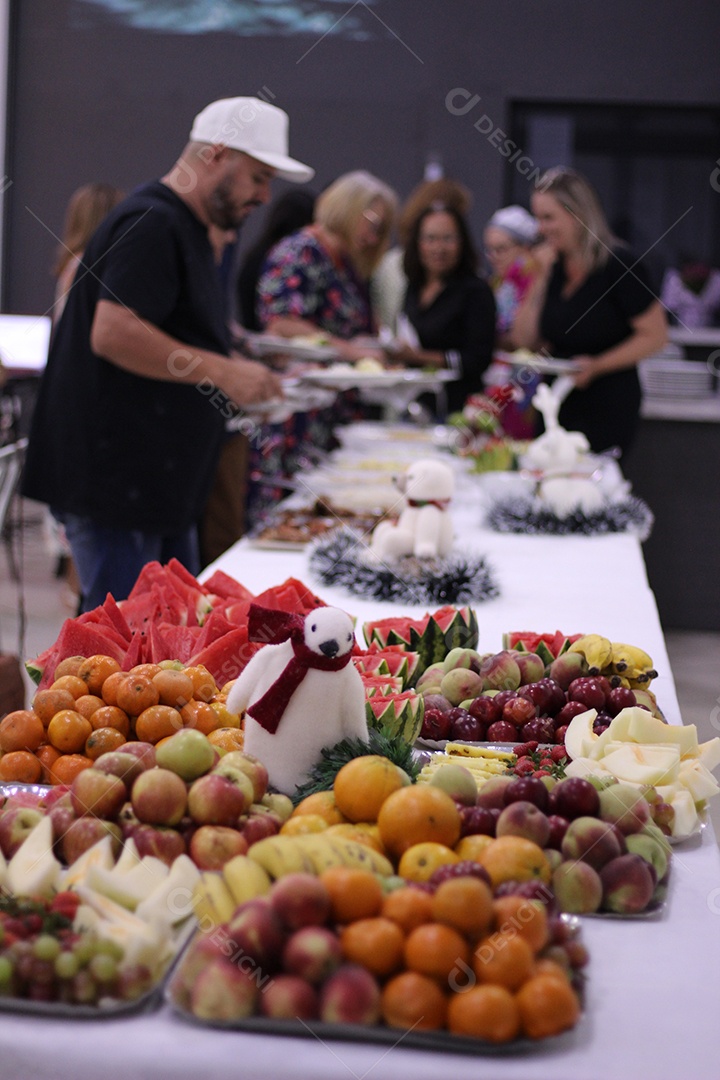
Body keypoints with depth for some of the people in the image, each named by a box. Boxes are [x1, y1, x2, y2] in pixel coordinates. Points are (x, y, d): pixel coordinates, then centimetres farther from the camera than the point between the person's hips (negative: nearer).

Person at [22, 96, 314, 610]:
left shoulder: (185, 229, 19)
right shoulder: (150, 224, -15)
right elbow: (112, 333, -26)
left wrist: (239, 371, 13)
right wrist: (222, 371, -20)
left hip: (158, 482, 11)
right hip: (116, 481, -11)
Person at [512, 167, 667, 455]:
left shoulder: (617, 265, -10)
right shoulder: (552, 266, 8)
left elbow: (655, 335, -9)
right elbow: (525, 340, 5)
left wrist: (598, 365, -19)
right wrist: (539, 279, -3)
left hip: (608, 410, -6)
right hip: (558, 404, 6)